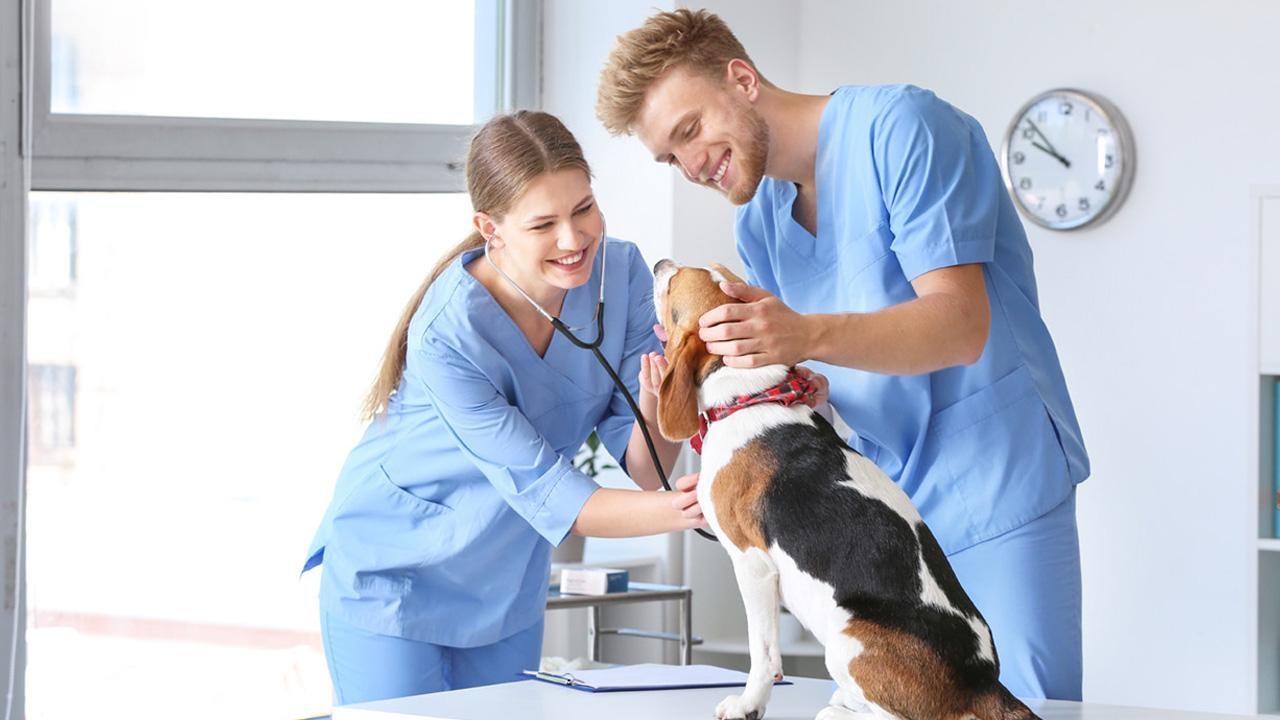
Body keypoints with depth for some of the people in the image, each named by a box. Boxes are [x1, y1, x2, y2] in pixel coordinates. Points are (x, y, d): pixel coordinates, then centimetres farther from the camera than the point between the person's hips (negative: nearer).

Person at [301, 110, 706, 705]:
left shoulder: (619, 273, -14)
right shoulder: (447, 333, -30)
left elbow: (644, 467, -14)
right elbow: (544, 492, -28)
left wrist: (655, 409, -36)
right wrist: (673, 512, -42)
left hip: (506, 583, 5)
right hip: (394, 572, -5)